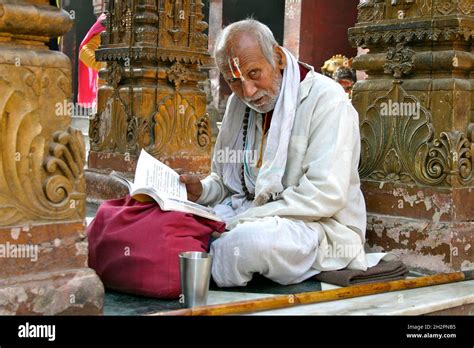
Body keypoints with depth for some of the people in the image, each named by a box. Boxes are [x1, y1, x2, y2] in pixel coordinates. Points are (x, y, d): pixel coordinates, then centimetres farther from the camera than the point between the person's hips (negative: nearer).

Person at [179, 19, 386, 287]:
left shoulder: (326, 99, -12)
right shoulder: (239, 103, 11)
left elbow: (325, 195, -21)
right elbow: (226, 183, 19)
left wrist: (242, 219, -22)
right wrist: (201, 190, -6)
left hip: (319, 228, -6)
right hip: (249, 218, 6)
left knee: (251, 238, -36)